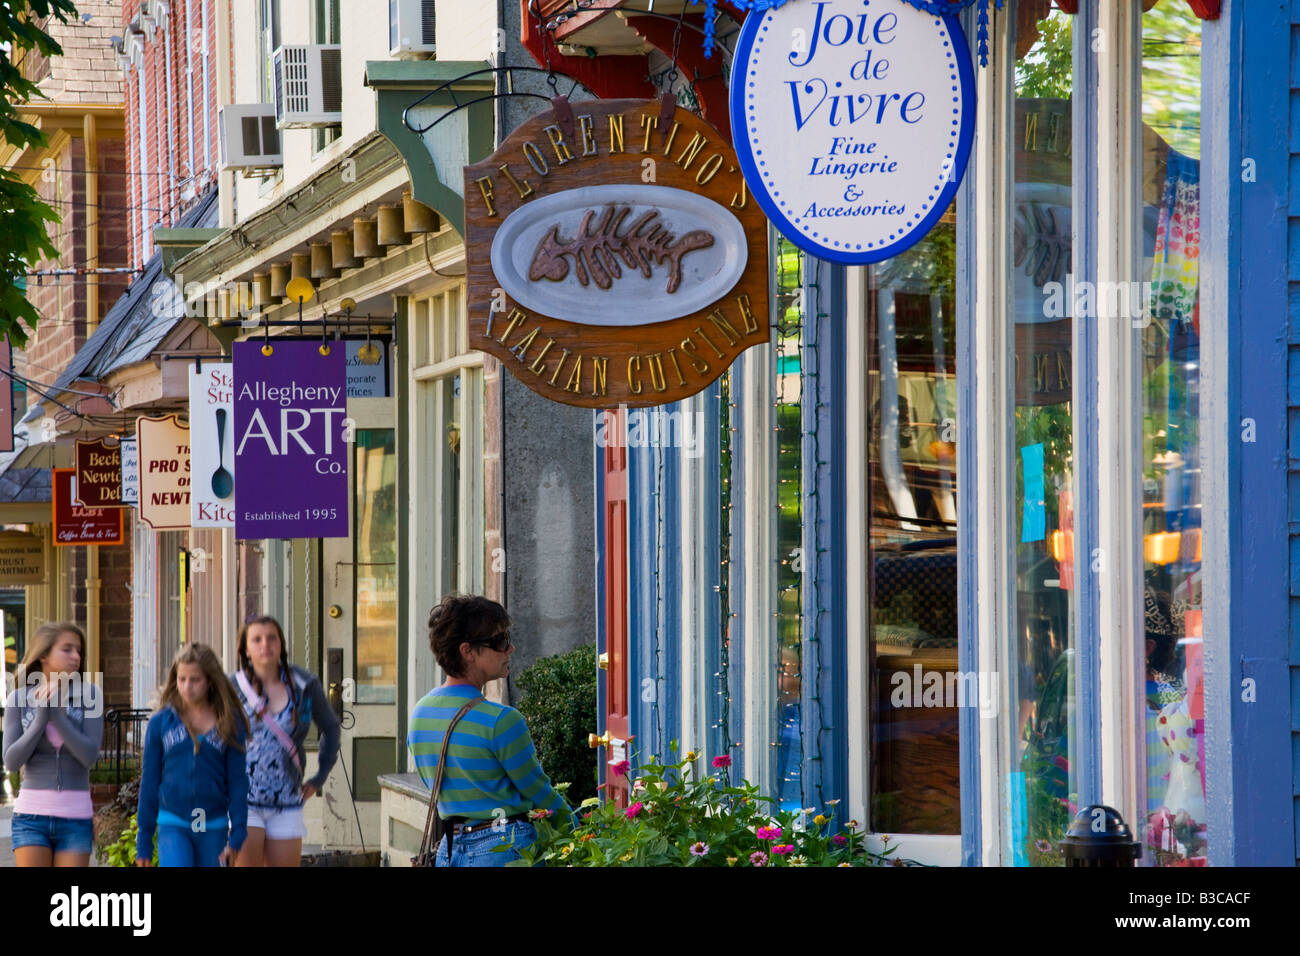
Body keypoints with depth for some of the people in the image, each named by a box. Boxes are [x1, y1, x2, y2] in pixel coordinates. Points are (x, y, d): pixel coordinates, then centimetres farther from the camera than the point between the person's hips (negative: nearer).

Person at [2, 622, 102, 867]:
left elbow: (89, 755, -11)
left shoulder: (89, 695, -2)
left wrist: (56, 714, -18)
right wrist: (41, 718, -17)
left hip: (76, 818, 0)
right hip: (32, 817, 0)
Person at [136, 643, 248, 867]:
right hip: (173, 825, -1)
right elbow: (149, 781, 6)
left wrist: (237, 836, -4)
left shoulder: (229, 724, 1)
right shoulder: (160, 723, 1)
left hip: (214, 827, 1)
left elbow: (238, 781, 3)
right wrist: (144, 842, 6)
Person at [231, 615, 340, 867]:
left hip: (286, 803, 3)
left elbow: (331, 728, 18)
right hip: (242, 799, -3)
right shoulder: (232, 687, -3)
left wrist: (319, 778, 12)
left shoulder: (304, 686, 1)